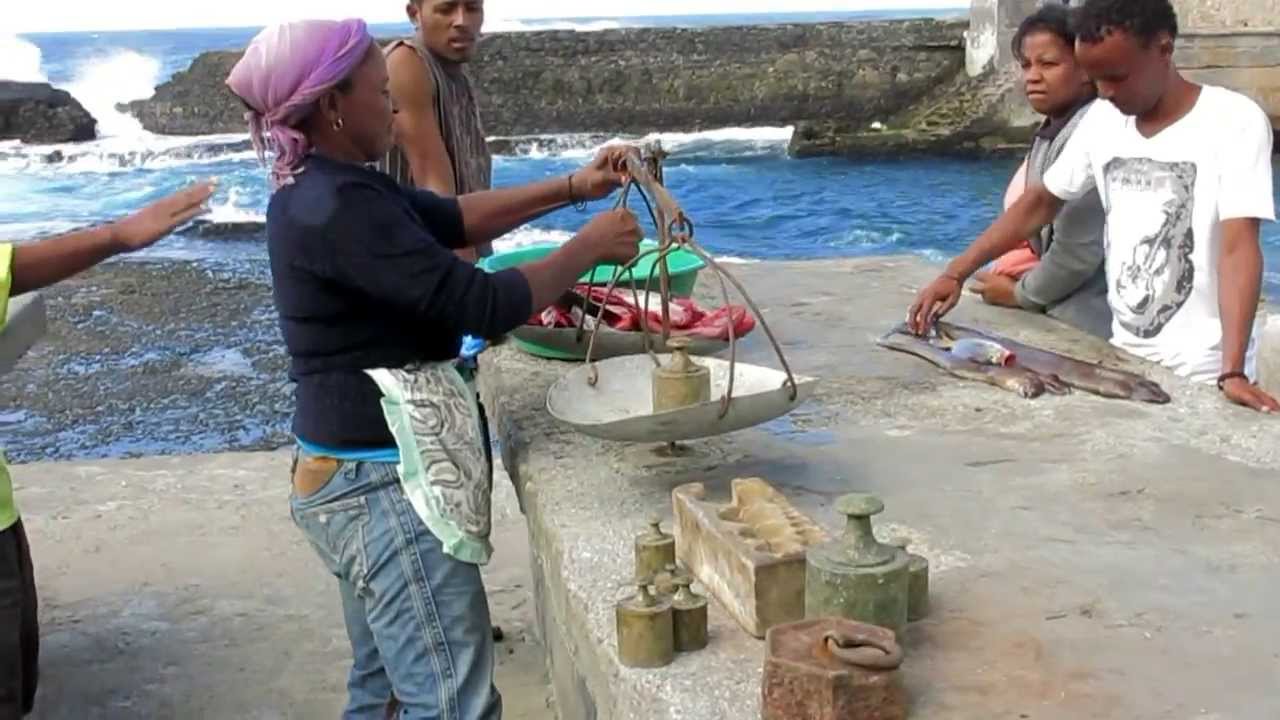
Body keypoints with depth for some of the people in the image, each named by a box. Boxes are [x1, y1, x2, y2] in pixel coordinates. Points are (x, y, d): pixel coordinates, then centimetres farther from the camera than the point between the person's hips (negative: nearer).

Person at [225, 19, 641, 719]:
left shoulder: (320, 188, 9)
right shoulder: (338, 209, -22)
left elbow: (452, 217, 15)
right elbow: (483, 305, -24)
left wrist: (575, 187, 9)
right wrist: (591, 246, -10)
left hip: (360, 473, 11)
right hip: (385, 485, -11)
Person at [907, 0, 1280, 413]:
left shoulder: (1234, 121, -15)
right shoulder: (1103, 119, 3)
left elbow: (1238, 247, -23)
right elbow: (1041, 201, 9)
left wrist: (1233, 372, -33)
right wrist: (955, 273, 0)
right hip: (1125, 354, 5)